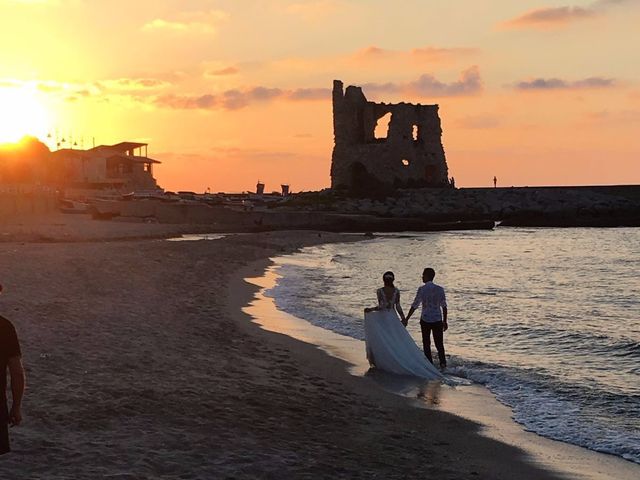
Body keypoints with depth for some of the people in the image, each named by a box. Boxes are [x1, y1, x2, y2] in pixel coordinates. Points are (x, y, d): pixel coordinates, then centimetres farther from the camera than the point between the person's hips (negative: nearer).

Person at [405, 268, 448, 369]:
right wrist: (445, 321, 9)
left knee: (426, 343, 10)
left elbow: (415, 305, -10)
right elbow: (444, 306, 1)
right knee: (439, 343, 8)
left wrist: (406, 319, -4)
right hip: (437, 320, 2)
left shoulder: (422, 289, -9)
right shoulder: (440, 289, -1)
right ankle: (442, 363, -4)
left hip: (425, 320, -2)